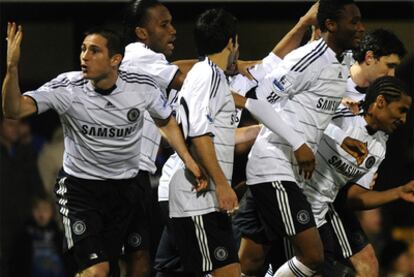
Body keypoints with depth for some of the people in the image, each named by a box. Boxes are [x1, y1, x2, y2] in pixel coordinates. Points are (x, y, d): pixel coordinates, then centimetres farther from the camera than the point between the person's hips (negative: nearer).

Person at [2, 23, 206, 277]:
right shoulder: (67, 88, -17)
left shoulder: (142, 86, -9)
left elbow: (166, 122, 10)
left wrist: (188, 160, 1)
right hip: (81, 189, -3)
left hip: (125, 189, 3)